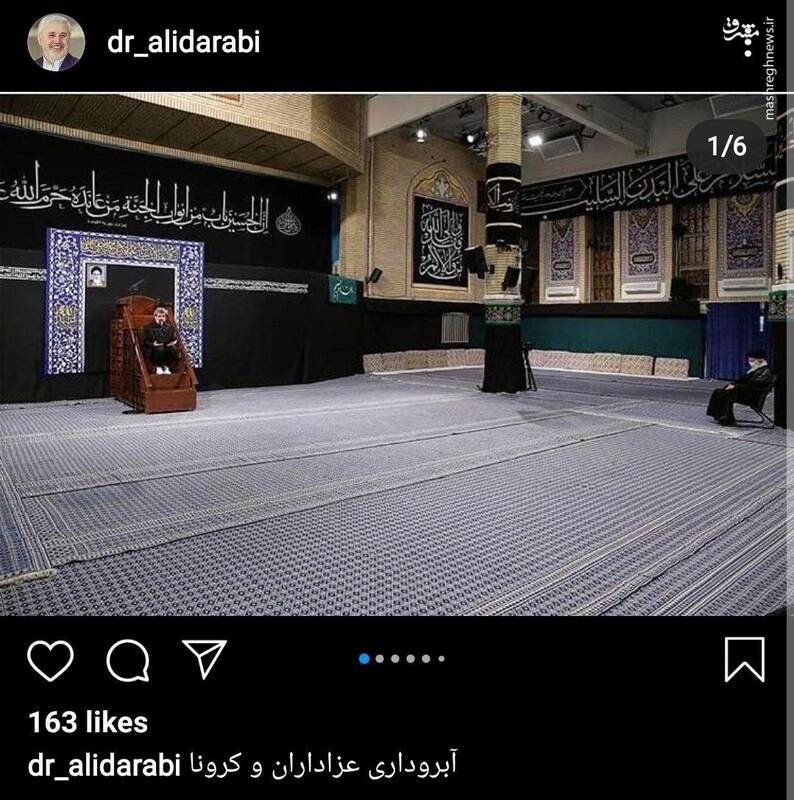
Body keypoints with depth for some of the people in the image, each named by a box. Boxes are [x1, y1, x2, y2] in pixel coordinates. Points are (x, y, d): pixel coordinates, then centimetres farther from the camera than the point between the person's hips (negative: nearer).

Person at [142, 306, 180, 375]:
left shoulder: (169, 327, 19)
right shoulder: (149, 327, 9)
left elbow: (174, 339, 17)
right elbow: (145, 341, 3)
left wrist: (173, 342, -7)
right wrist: (153, 344, -18)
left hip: (167, 347, 3)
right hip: (153, 350, -2)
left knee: (174, 349, -32)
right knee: (160, 349, -38)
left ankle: (167, 367, -15)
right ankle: (159, 367, -17)